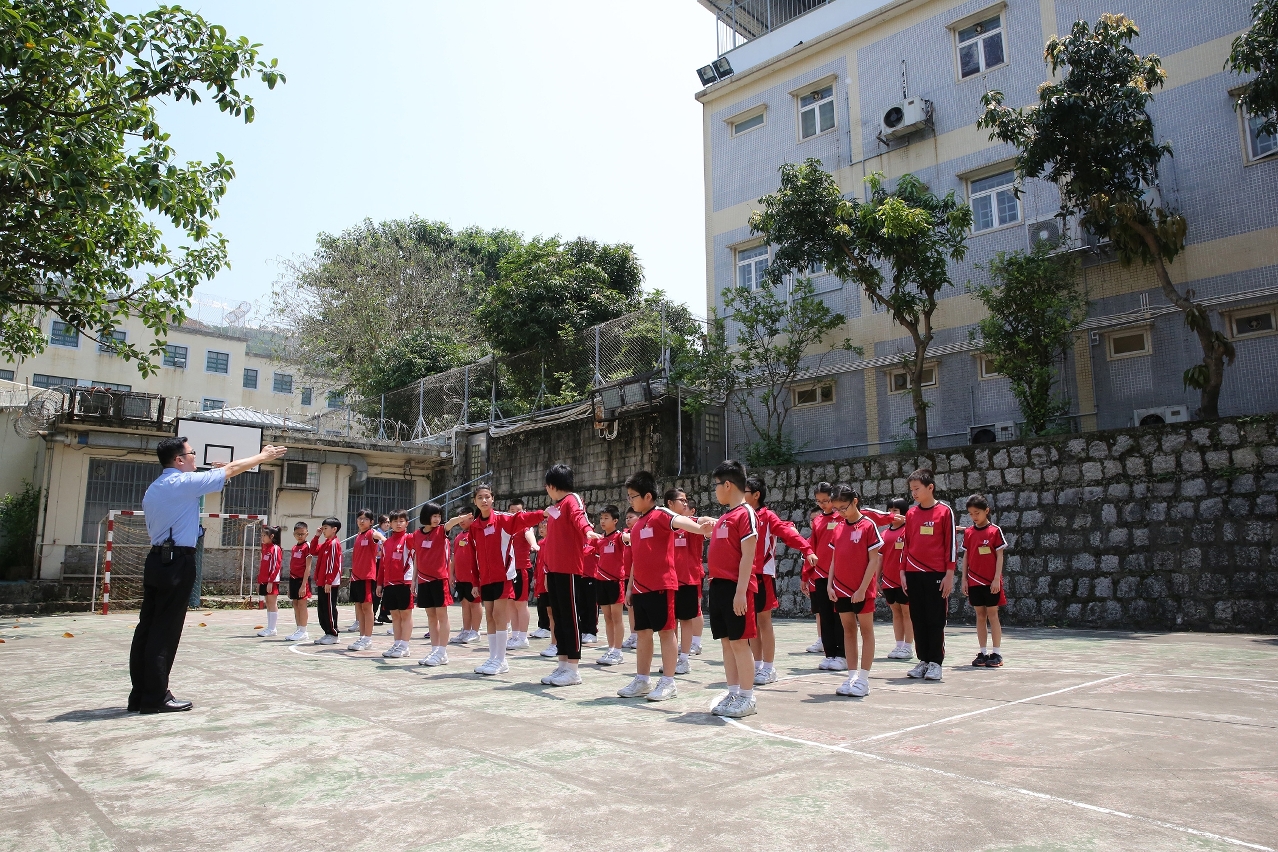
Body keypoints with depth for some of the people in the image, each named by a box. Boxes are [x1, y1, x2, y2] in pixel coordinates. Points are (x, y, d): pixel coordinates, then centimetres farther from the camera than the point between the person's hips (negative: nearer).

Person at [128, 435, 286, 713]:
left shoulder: (152, 489, 17)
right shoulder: (184, 482, -9)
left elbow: (151, 530, 20)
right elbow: (231, 469, -3)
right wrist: (263, 456, 9)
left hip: (156, 558, 9)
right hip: (178, 561, -9)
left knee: (147, 627, 8)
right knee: (166, 631, -6)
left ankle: (140, 694, 12)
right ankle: (155, 697, -2)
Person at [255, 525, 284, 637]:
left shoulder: (275, 549, -10)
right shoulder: (265, 548, 15)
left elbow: (276, 566, -15)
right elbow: (262, 566, 19)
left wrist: (270, 581, -19)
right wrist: (259, 581, 16)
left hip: (272, 581, -8)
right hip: (264, 581, 8)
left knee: (272, 604, -4)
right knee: (268, 604, 10)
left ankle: (272, 629, 0)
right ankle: (270, 627, 15)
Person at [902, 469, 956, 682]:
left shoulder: (945, 511, -3)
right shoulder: (910, 514, 9)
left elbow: (950, 544, -4)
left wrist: (949, 575, -7)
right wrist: (903, 572, 9)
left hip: (937, 575, -4)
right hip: (914, 575, 4)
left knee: (936, 620, 1)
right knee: (918, 620, 8)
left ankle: (935, 662, 9)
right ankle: (923, 660, 16)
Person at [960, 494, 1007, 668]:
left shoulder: (995, 531, -5)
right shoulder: (968, 532, 6)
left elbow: (999, 556, -5)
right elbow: (965, 557, 9)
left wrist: (997, 579, -10)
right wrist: (964, 579, 5)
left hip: (991, 582, -4)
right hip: (974, 581, 4)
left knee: (992, 615, 0)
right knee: (980, 616, 8)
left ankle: (997, 654, 6)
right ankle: (982, 653, 12)